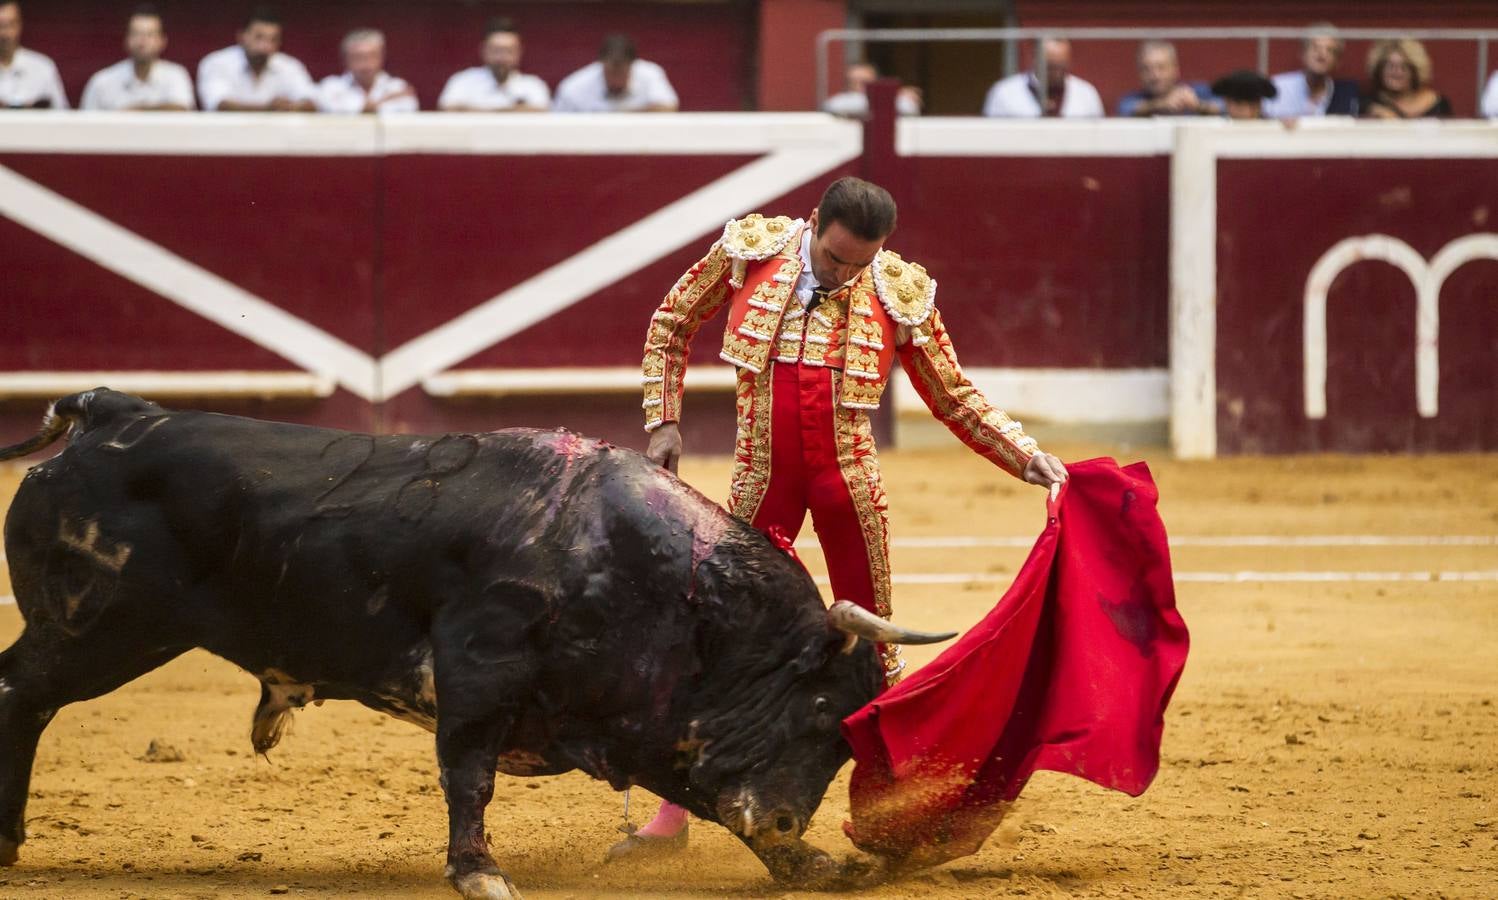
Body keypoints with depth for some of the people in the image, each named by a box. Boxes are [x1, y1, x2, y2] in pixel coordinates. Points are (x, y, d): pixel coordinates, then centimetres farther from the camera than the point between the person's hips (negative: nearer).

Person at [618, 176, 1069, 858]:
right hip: (763, 480, 0)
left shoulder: (900, 295, -7)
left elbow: (955, 397, 5)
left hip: (848, 482, 0)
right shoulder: (750, 252, -6)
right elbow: (671, 324, 10)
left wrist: (1028, 458, -5)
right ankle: (673, 814, 7)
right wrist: (664, 420, 4)